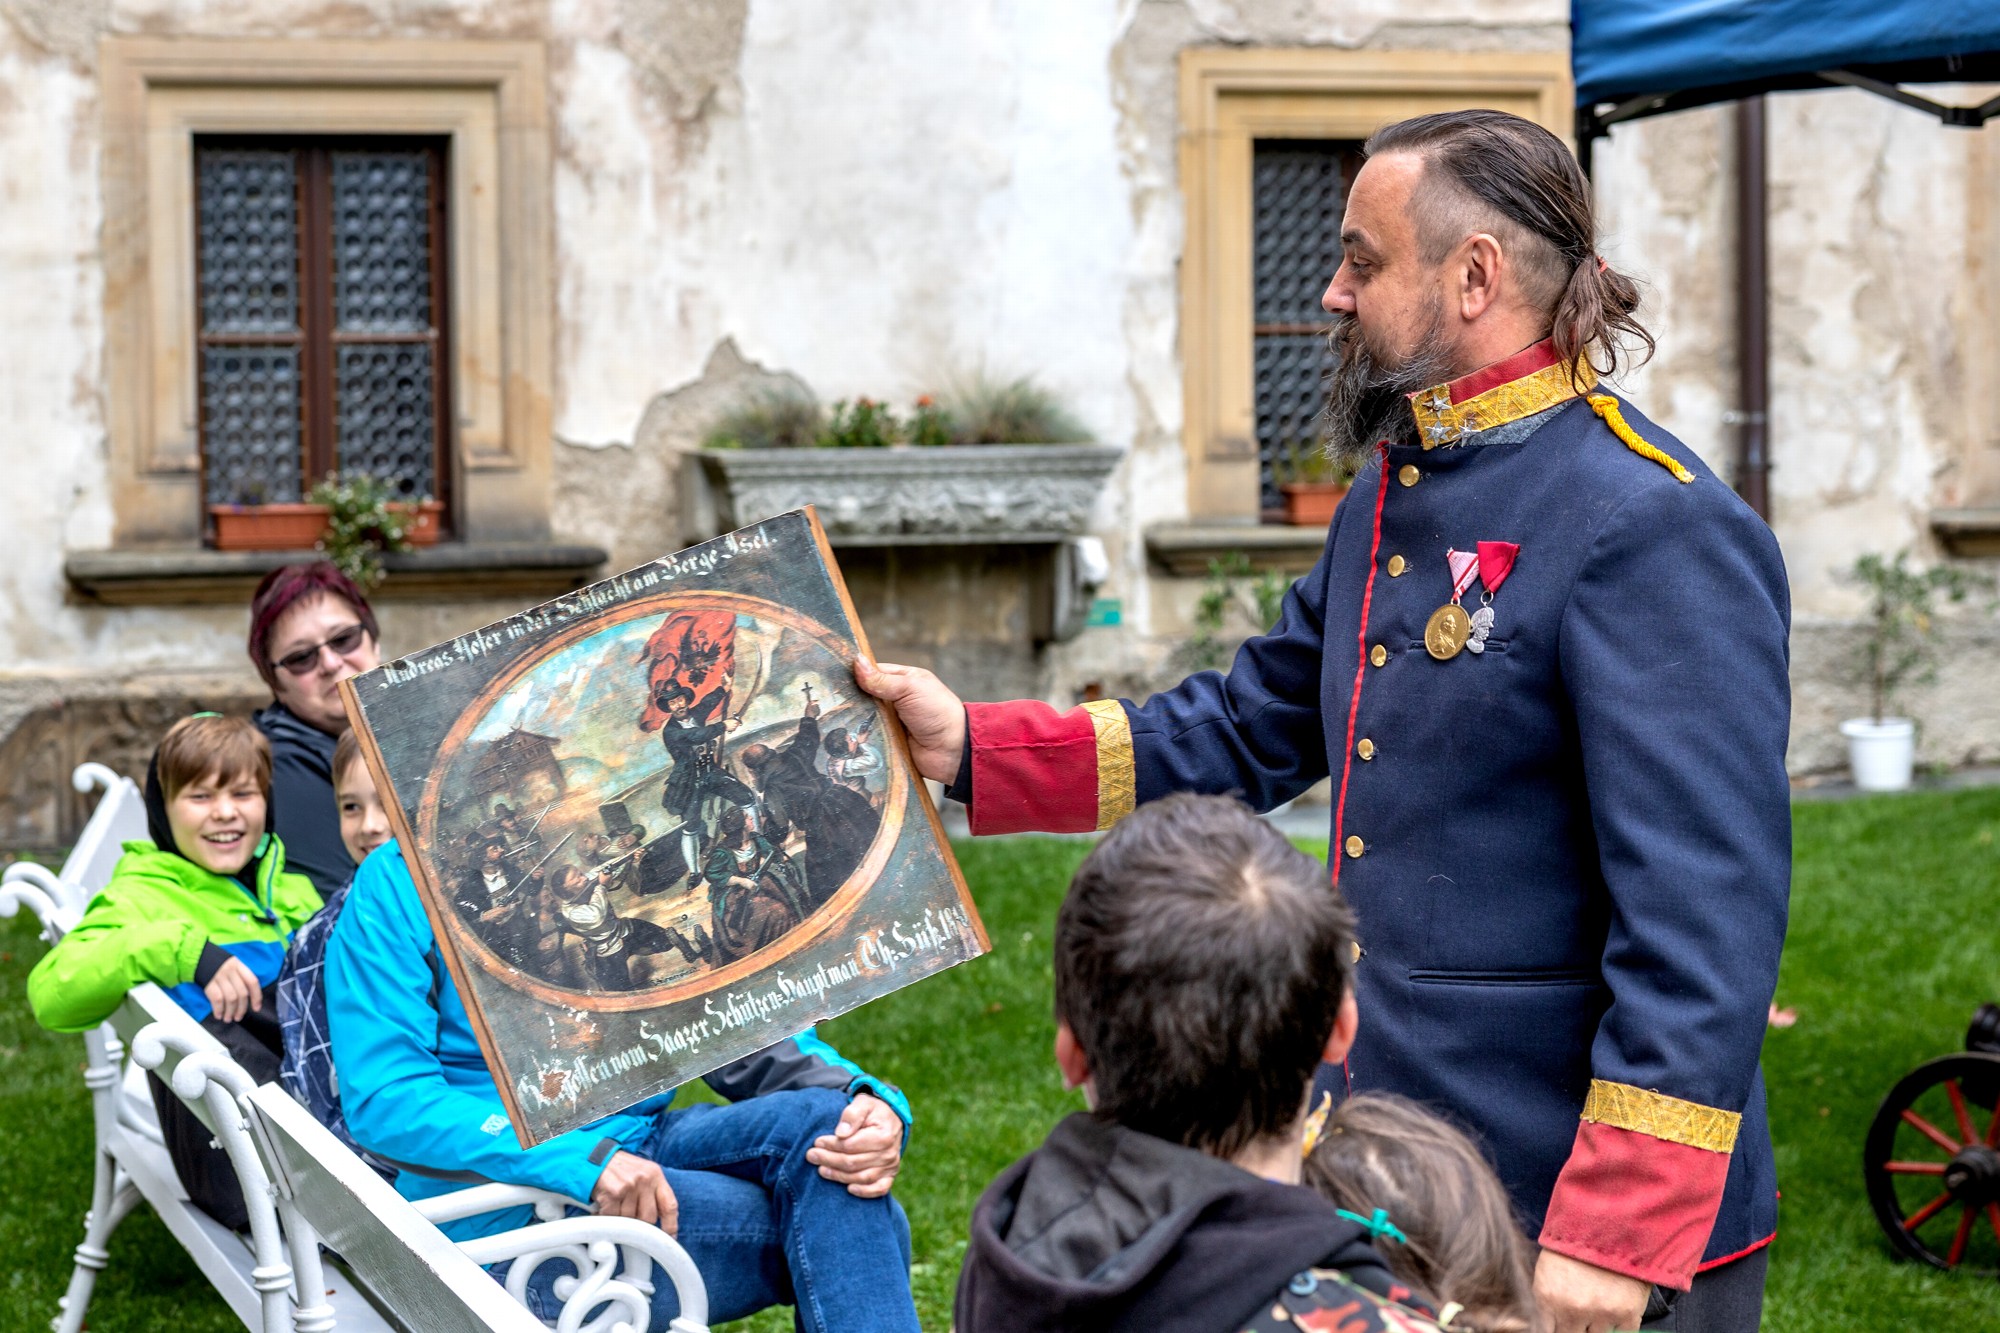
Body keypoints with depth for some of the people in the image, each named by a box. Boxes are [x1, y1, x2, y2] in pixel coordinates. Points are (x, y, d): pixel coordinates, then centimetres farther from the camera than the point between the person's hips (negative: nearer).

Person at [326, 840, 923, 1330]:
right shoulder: (399, 883, -8)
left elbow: (749, 1039, 7)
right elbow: (383, 1100, -17)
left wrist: (876, 1106, -15)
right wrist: (582, 1159, -30)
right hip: (505, 1207, -5)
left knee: (821, 1118, -22)